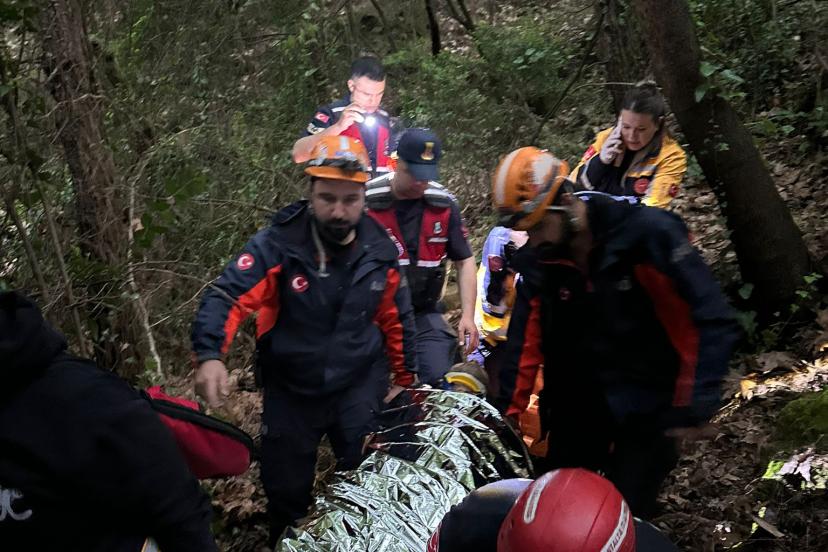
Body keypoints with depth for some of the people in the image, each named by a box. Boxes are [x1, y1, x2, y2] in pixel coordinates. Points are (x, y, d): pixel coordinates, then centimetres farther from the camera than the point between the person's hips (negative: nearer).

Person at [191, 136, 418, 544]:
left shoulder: (380, 250, -7)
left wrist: (404, 377, 12)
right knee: (286, 490, 16)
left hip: (359, 388, 2)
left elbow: (396, 318, 5)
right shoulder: (277, 245, -20)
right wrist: (210, 356, -44)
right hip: (290, 390, -1)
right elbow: (227, 296, -27)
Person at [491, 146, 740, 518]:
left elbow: (712, 319, -21)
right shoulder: (537, 261, -7)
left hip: (649, 403, -4)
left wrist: (695, 405, -22)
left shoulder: (647, 234, -22)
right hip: (580, 399, 5)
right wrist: (508, 413, -2)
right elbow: (526, 341, -2)